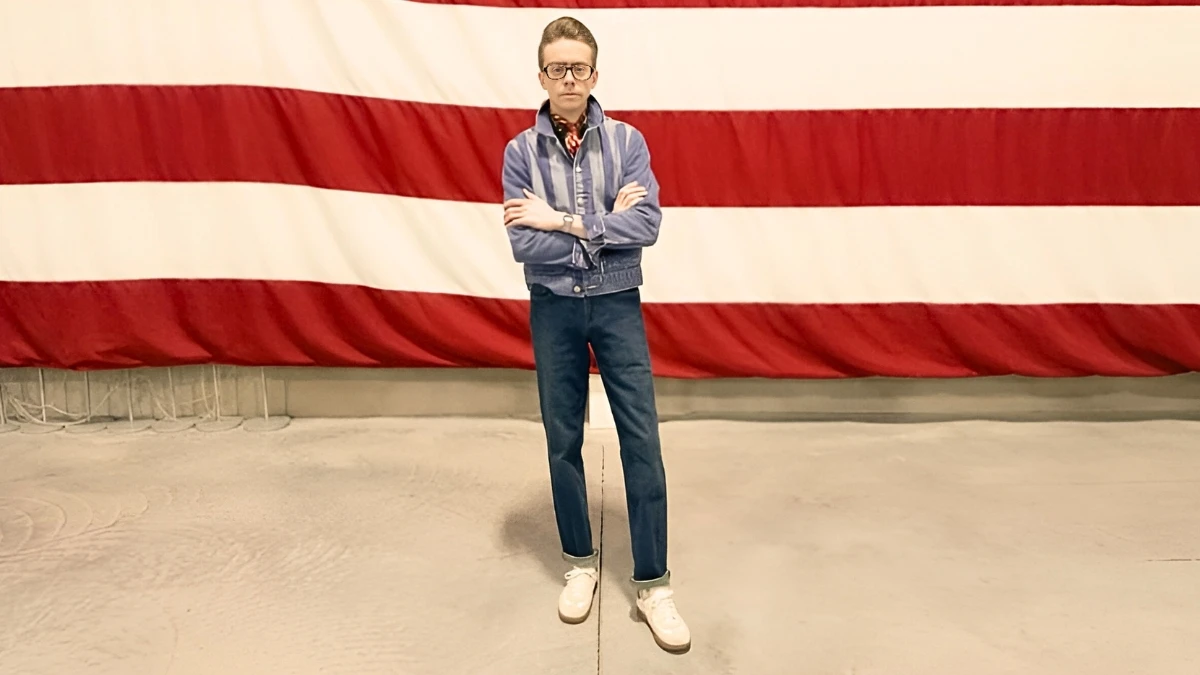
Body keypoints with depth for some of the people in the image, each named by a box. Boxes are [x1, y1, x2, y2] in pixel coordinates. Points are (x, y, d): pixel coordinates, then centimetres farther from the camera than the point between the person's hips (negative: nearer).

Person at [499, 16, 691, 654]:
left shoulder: (627, 141, -2)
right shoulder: (521, 151, -2)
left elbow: (647, 224, -14)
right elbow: (524, 244, -12)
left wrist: (564, 221, -16)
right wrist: (605, 224, -12)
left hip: (618, 305, 0)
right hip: (553, 310, 1)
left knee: (642, 442, -2)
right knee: (563, 441, 10)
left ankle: (652, 583, 11)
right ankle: (581, 562, 29)